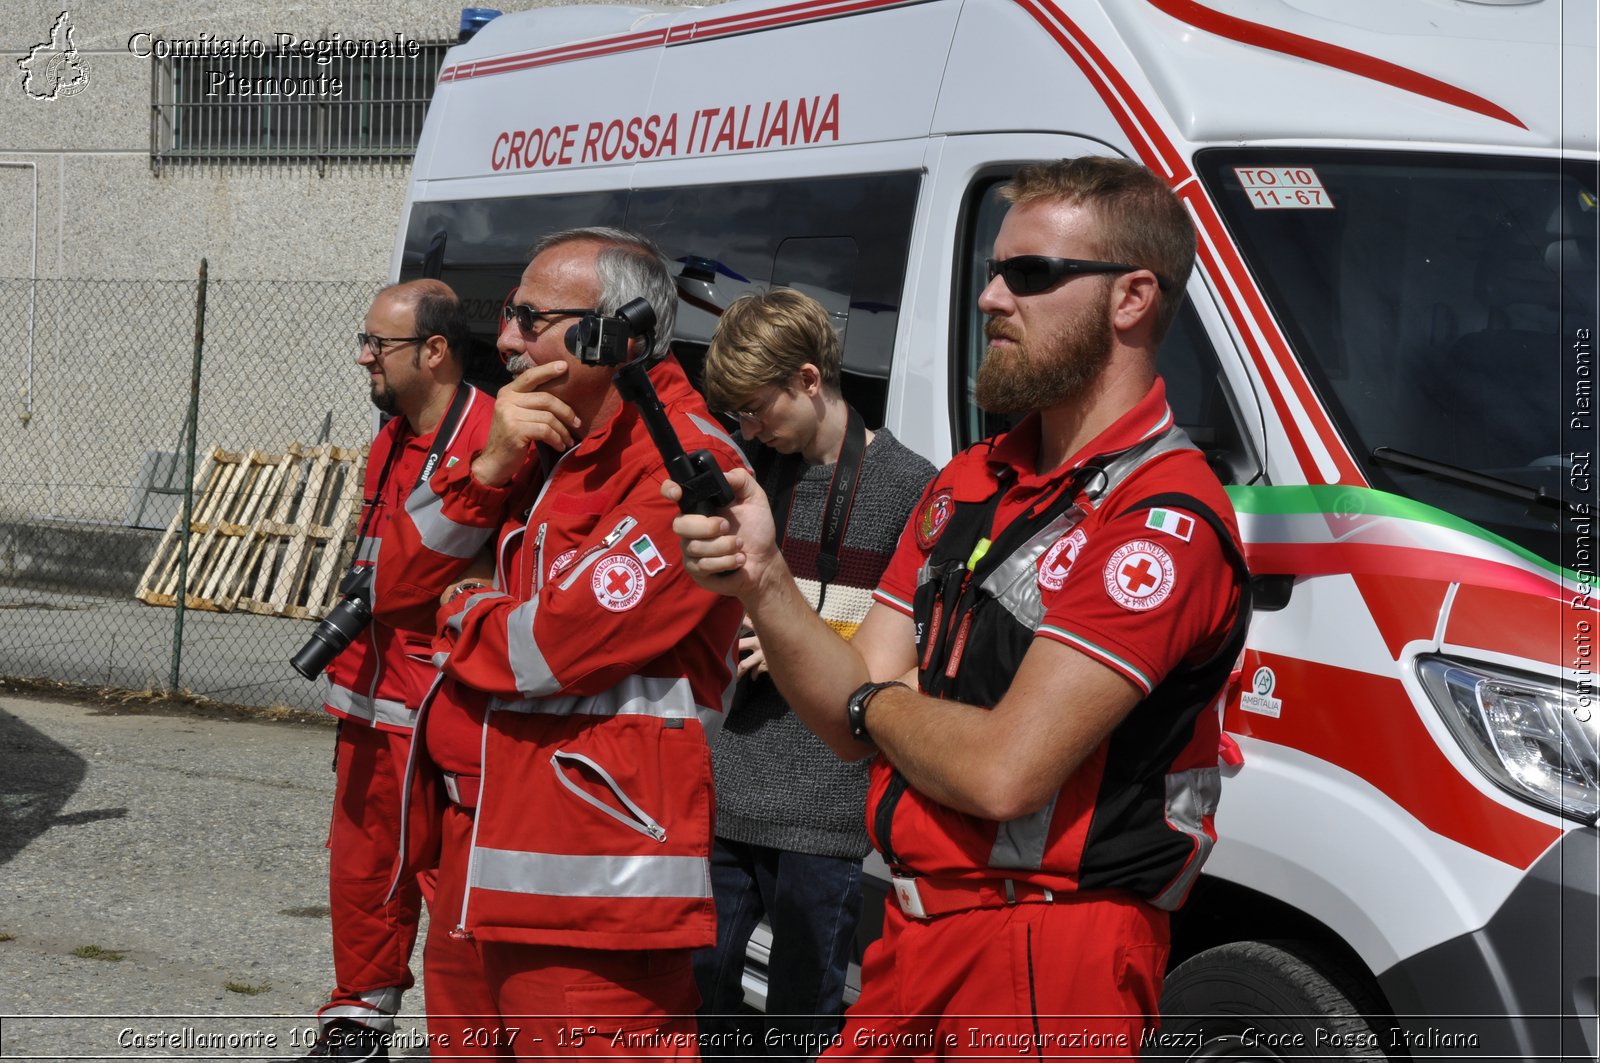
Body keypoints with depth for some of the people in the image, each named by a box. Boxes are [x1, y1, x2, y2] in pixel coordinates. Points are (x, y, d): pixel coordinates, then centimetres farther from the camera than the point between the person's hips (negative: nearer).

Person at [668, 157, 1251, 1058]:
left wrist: (873, 704, -2)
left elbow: (1000, 772, -23)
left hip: (1047, 961, -8)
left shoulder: (1165, 517, -16)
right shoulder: (967, 484, 13)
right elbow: (851, 722, 7)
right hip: (914, 935, 8)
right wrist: (763, 582, -10)